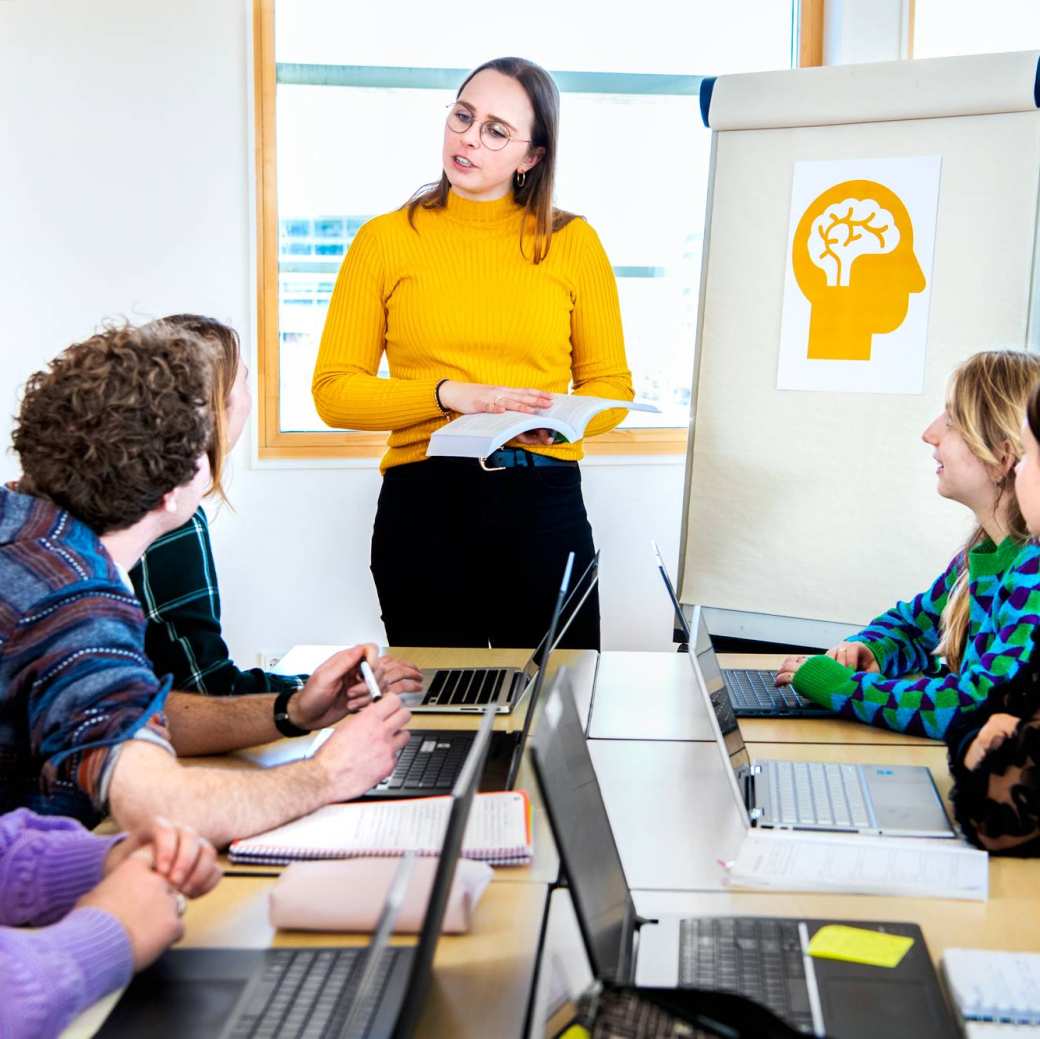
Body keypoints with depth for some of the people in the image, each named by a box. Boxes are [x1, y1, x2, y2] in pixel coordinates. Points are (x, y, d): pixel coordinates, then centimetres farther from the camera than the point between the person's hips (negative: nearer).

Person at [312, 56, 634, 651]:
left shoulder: (573, 242, 4)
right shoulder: (386, 239, 3)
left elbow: (612, 385, 8)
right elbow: (334, 390, -1)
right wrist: (450, 396, -14)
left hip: (544, 505, 1)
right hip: (423, 505, 0)